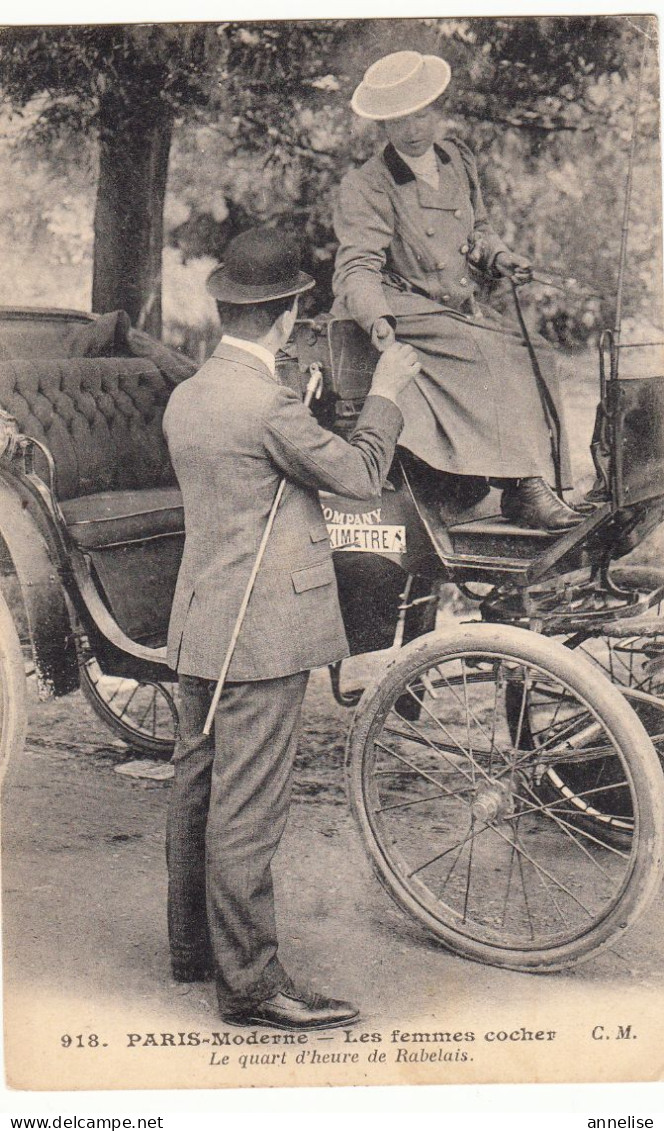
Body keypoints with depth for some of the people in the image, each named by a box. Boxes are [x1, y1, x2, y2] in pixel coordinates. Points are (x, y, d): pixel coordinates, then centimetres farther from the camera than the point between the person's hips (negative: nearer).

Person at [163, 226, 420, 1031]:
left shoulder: (184, 399, 9)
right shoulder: (269, 404, -18)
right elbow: (362, 475, -10)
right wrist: (385, 391, 3)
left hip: (198, 627, 9)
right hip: (263, 632, -9)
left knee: (196, 786, 17)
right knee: (247, 807, -3)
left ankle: (191, 947, 32)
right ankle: (249, 981, 8)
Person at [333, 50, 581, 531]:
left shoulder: (459, 161, 14)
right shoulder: (365, 186, -7)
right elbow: (356, 268, -17)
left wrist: (497, 256, 6)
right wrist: (378, 319, -36)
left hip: (464, 313, 7)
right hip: (407, 319, -6)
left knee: (537, 355, -15)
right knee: (500, 358, -28)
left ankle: (540, 484, -18)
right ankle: (524, 486, -26)